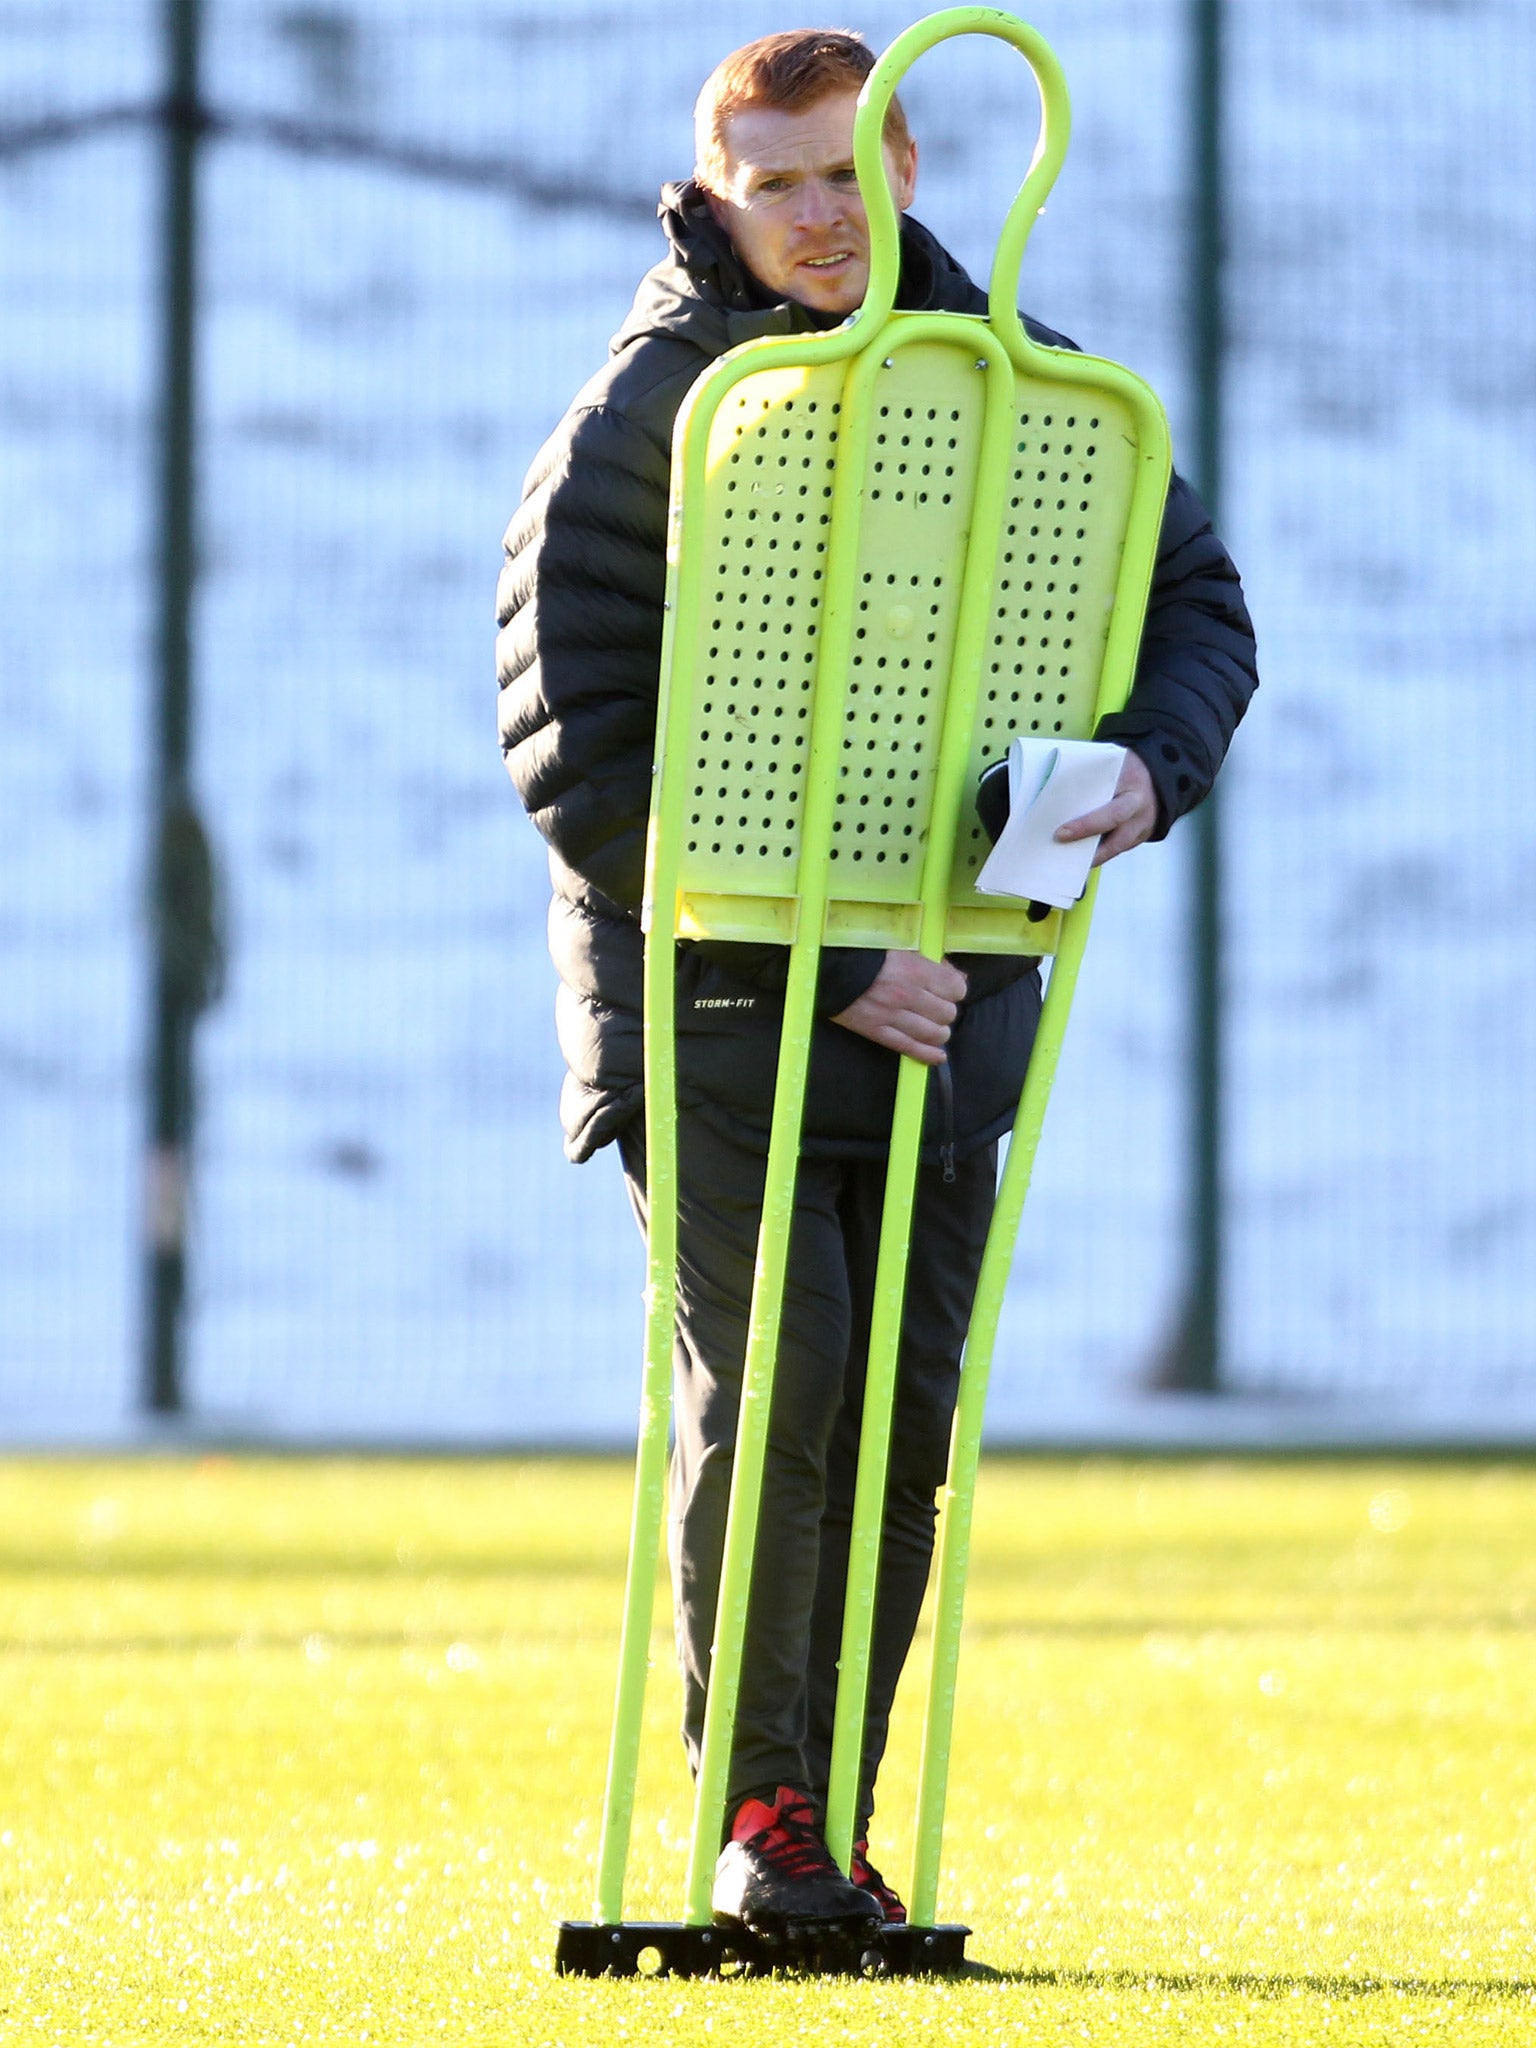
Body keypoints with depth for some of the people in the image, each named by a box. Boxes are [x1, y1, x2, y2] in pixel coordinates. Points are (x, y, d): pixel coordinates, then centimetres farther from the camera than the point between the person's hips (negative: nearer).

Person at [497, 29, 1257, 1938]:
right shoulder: (634, 431, -10)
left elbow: (1193, 598, 11)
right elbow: (585, 775, -14)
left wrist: (1153, 757, -13)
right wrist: (823, 971, -19)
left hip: (941, 979, 4)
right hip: (715, 981, -4)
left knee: (902, 1418, 3)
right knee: (771, 1381, -15)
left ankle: (835, 1813, 14)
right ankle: (754, 1813, -3)